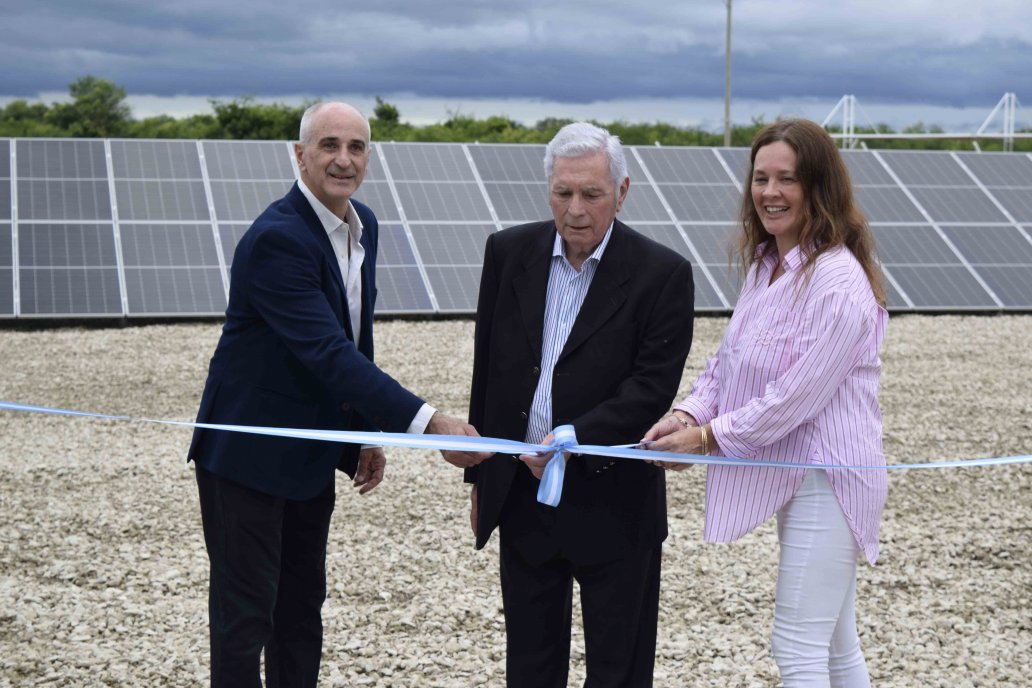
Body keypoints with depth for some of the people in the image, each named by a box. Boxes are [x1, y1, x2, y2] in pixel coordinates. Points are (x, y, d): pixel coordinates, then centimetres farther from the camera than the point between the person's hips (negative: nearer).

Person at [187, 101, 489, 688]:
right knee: (246, 615, 0)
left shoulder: (363, 225, 4)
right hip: (249, 456, -8)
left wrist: (367, 432, 9)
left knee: (303, 606, 17)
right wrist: (430, 422, -37)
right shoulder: (276, 239, -24)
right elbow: (329, 353, -33)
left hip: (313, 456, 8)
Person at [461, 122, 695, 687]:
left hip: (613, 502, -4)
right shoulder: (509, 252, 2)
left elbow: (652, 387, -14)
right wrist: (480, 477, 12)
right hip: (522, 491, 4)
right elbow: (488, 370, 9)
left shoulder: (661, 274, -10)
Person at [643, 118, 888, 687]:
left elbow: (797, 396, -22)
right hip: (791, 473, 9)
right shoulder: (765, 263, 9)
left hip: (827, 475, -9)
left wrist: (710, 438, -14)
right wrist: (689, 415, -5)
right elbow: (729, 360, 12)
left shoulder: (838, 281, -21)